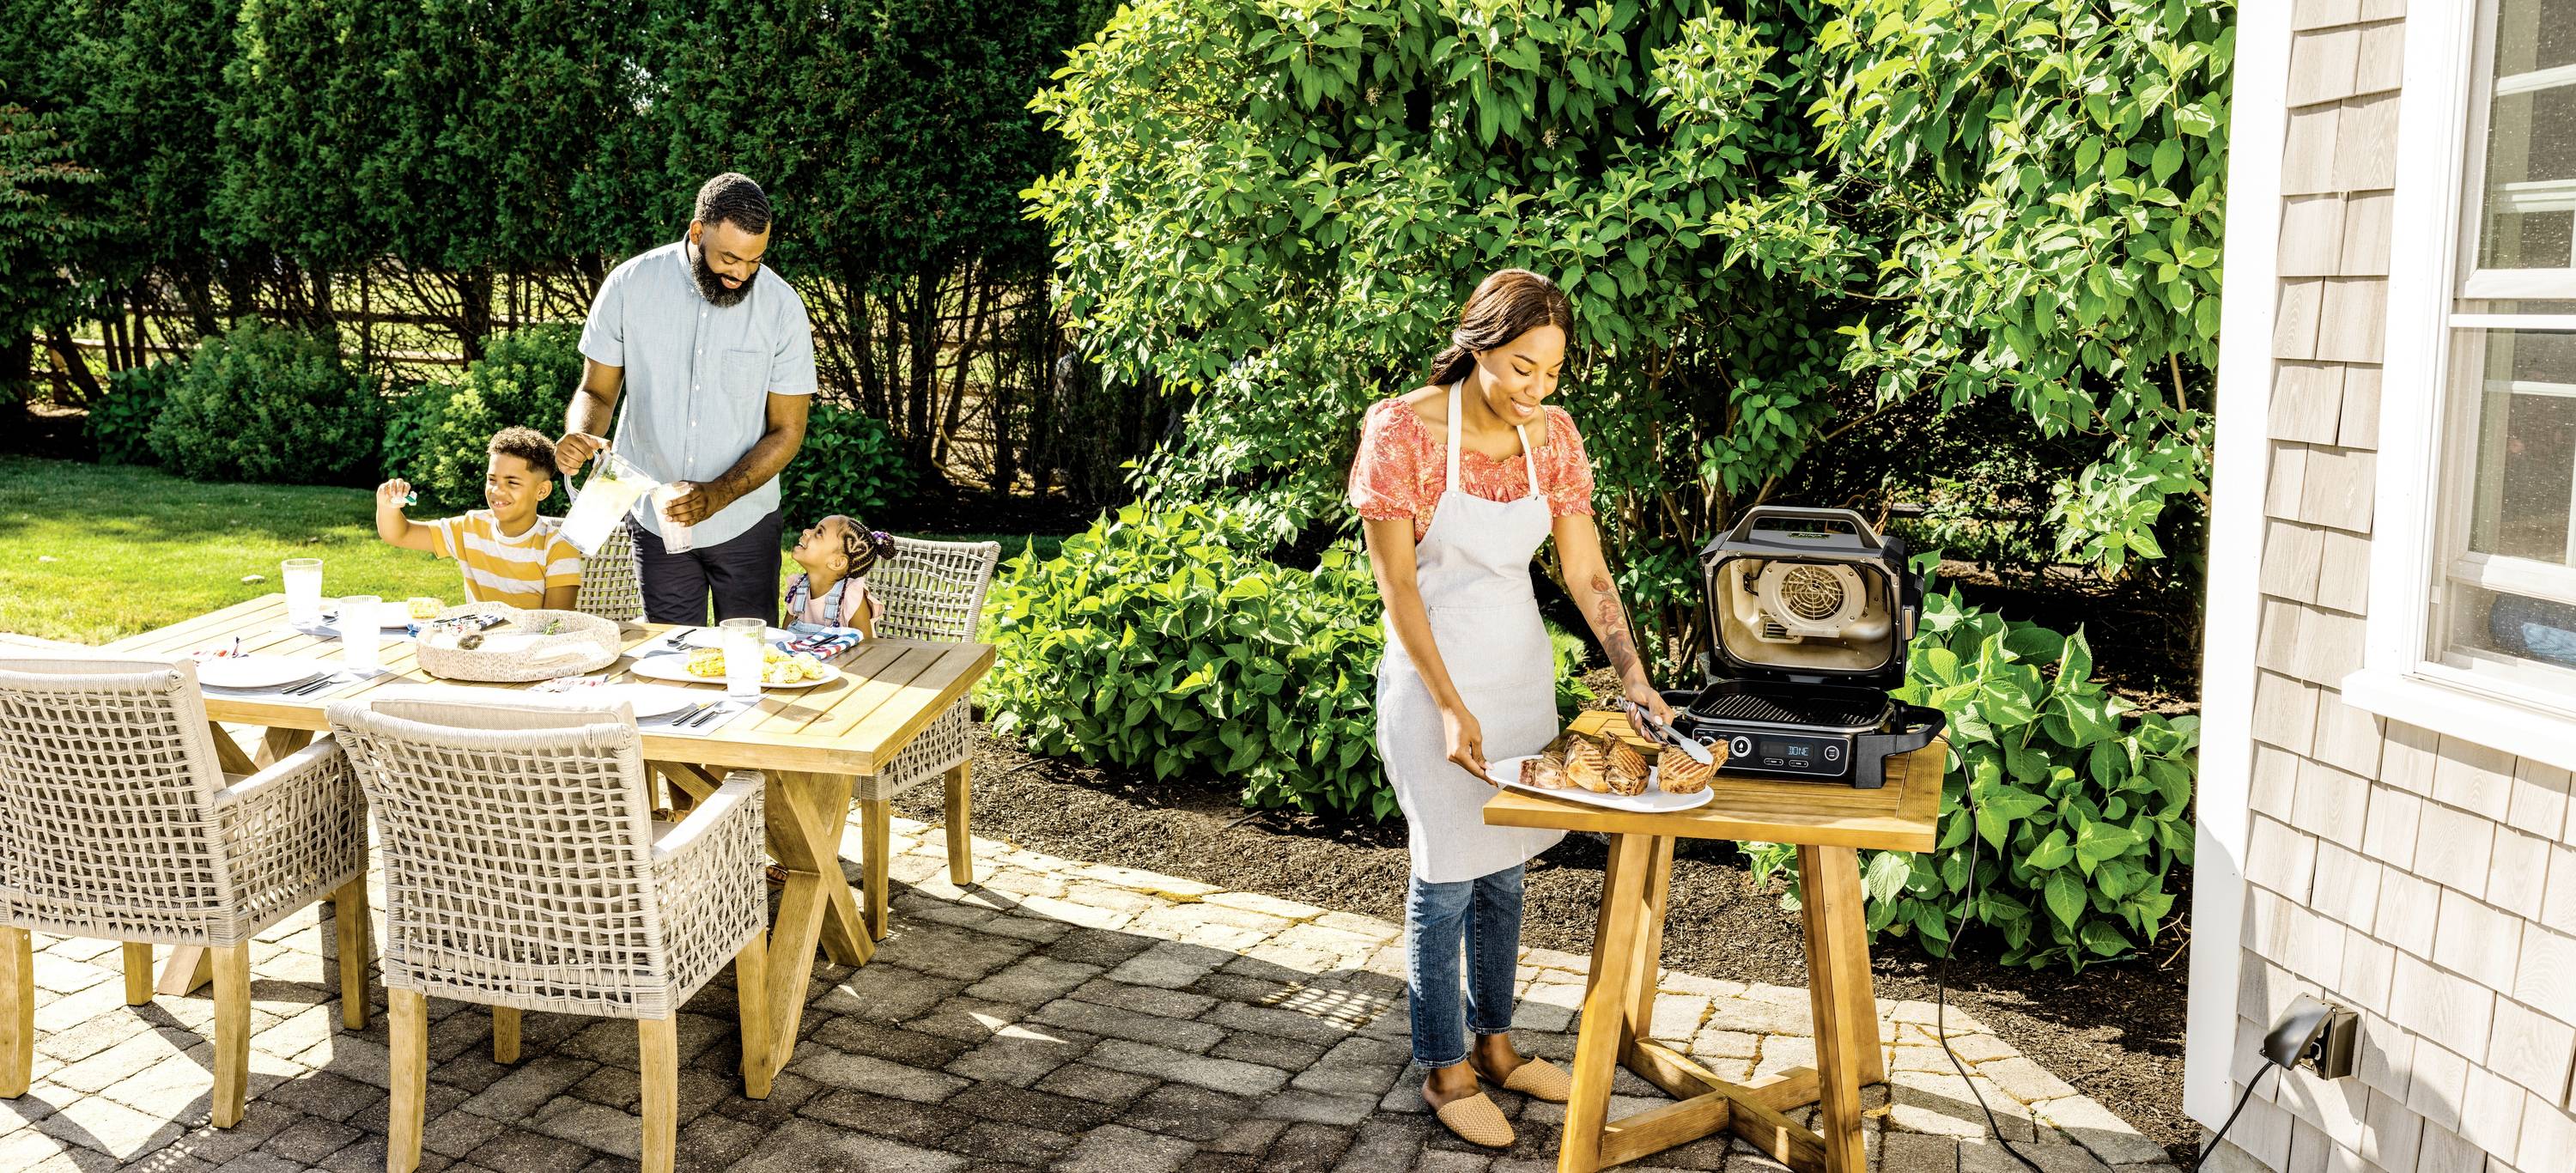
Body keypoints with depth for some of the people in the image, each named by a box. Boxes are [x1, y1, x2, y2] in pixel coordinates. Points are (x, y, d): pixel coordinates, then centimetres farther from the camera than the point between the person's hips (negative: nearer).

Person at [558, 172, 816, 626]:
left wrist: (716, 496, -20)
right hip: (655, 520, 1)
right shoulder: (630, 285, -7)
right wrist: (579, 435, -22)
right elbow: (597, 390, 2)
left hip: (744, 523, 0)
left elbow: (787, 431, -7)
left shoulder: (782, 305, -10)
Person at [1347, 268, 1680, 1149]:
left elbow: (1585, 571, 1)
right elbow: (1397, 584, -16)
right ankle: (1443, 1068, 17)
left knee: (1504, 867, 14)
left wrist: (1634, 676, -9)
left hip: (1522, 668, 5)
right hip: (1432, 671, -5)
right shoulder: (1402, 430, -17)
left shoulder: (1552, 434, -2)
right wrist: (1450, 709, -18)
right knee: (1447, 877, 1)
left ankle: (1493, 1041, 31)